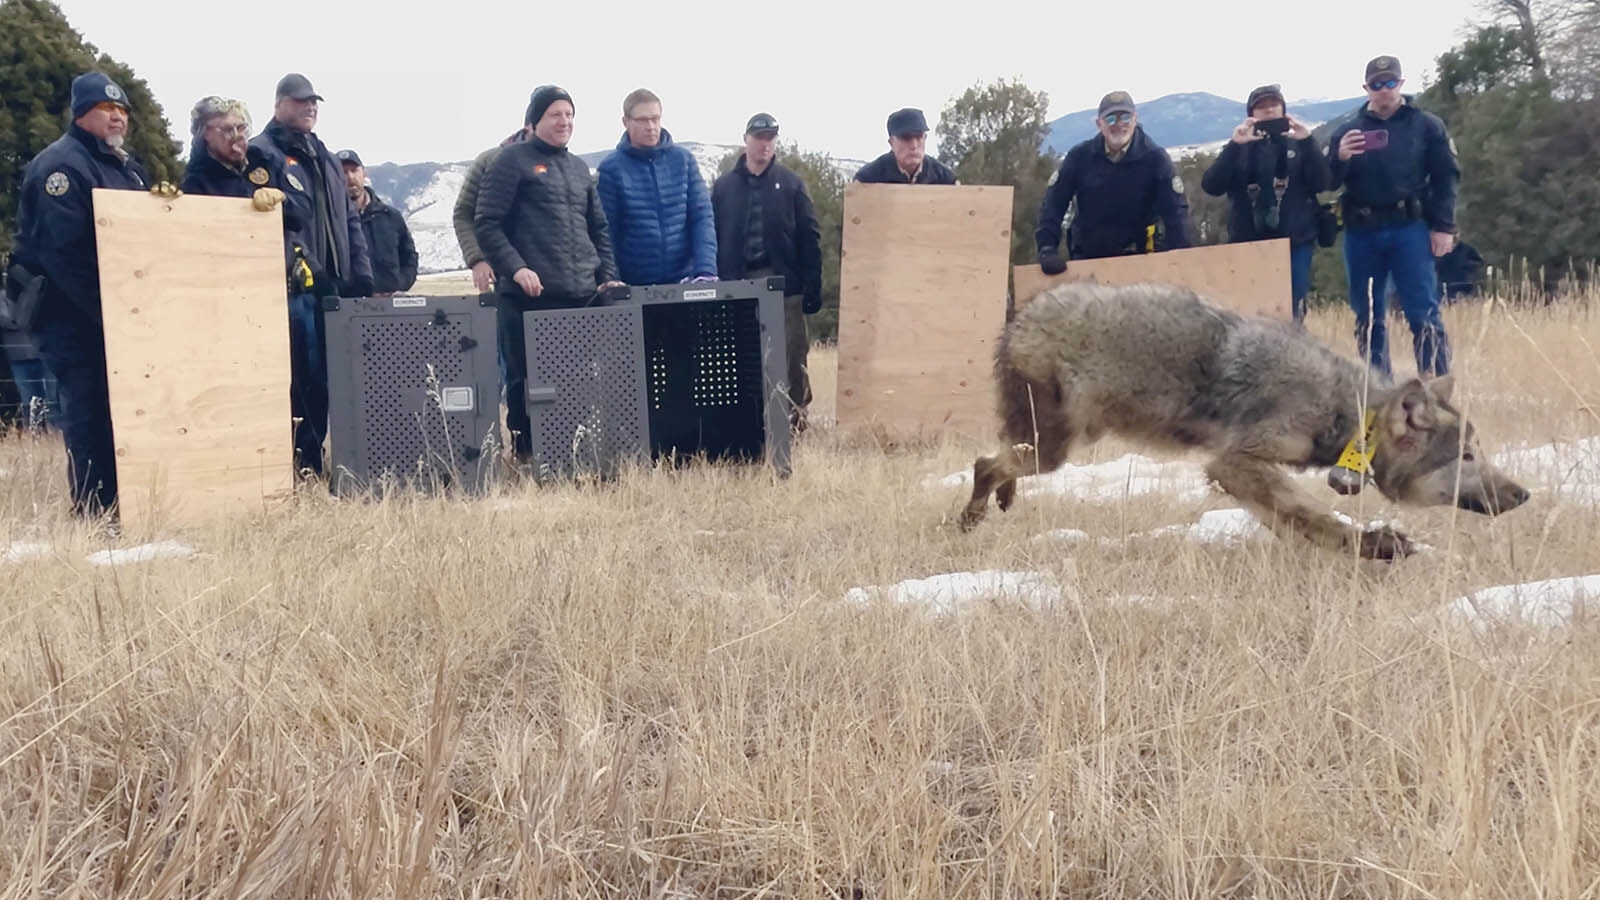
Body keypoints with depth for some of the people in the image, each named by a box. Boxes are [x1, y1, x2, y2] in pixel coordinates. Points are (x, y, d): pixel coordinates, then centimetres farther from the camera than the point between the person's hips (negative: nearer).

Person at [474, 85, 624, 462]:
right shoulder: (513, 161, 3)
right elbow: (487, 223, -4)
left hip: (582, 295, 5)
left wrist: (607, 275, 11)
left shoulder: (579, 168, 21)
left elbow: (599, 229, 25)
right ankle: (526, 453, 5)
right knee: (527, 380, -3)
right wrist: (516, 268, -16)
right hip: (528, 296, -5)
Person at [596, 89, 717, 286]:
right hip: (633, 286, -2)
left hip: (684, 281, 2)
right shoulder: (610, 169, -1)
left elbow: (702, 218, 2)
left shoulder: (684, 160, 6)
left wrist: (706, 269, -12)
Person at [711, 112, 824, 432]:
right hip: (736, 284, 1)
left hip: (783, 283, -1)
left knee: (791, 355, -3)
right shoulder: (724, 186, 10)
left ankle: (795, 415, 6)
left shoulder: (790, 184, 6)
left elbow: (810, 238, 4)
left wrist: (812, 287, -3)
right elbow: (711, 238, 10)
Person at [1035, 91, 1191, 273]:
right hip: (1085, 257, 2)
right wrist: (1047, 249, -19)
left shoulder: (1155, 158, -9)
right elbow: (1053, 204, -5)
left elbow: (1175, 210, -12)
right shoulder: (1079, 157, -5)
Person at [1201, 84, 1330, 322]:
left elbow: (1321, 184, -4)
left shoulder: (1299, 144, 11)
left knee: (1292, 316, -2)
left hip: (1296, 245, 0)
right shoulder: (1239, 149, 10)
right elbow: (1211, 186, -6)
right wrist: (1234, 145, -17)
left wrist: (1308, 141, -15)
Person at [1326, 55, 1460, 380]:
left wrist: (1443, 227, -7)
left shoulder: (1426, 125, 5)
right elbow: (1328, 182, 4)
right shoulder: (1347, 131, 10)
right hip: (1361, 232, 3)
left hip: (1410, 228, -3)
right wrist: (1340, 159, -17)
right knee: (1368, 318, 7)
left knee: (1423, 314, -7)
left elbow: (1446, 177, 2)